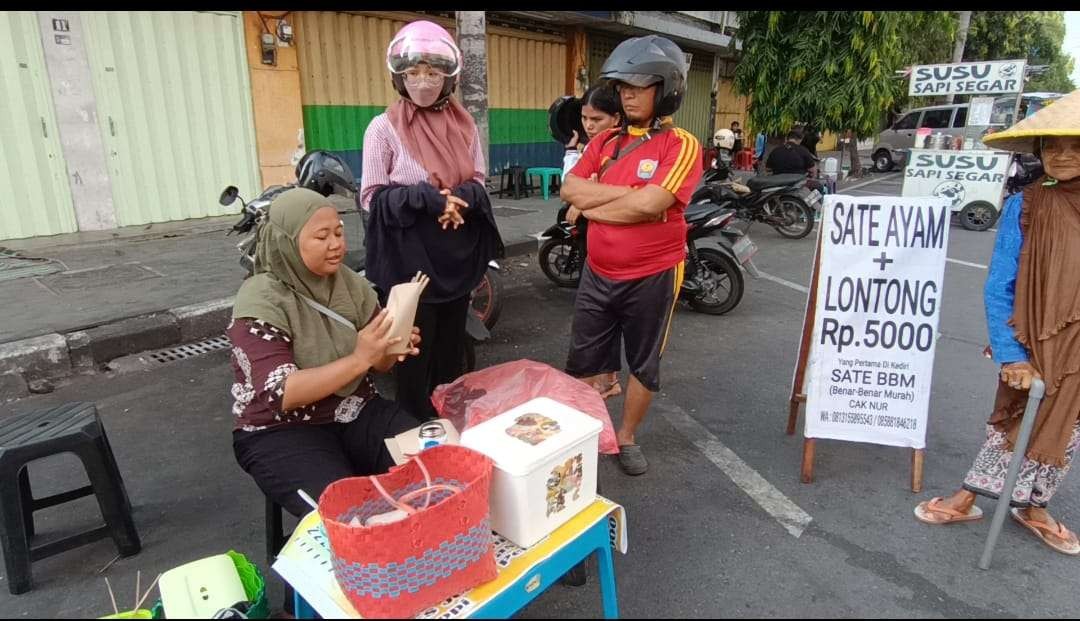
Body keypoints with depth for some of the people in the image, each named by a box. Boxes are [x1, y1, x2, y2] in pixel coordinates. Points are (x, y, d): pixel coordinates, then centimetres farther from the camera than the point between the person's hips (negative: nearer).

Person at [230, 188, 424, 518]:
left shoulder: (350, 283, 1)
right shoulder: (261, 300, -15)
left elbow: (378, 363, 8)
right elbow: (281, 394, -23)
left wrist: (394, 348, -15)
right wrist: (358, 359, -30)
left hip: (358, 412, 5)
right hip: (282, 432, -4)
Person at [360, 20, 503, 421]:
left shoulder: (463, 124, 5)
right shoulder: (384, 127, -8)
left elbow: (478, 181, 10)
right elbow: (371, 197, -9)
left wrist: (462, 197, -13)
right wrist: (424, 197, -22)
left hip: (458, 252, 5)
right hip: (409, 255, -4)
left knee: (452, 348, 18)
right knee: (414, 352, 4)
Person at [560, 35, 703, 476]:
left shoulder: (681, 145, -11)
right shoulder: (604, 142, 6)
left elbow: (649, 205, -25)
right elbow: (570, 189, -6)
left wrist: (591, 206, -12)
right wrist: (626, 191, -17)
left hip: (651, 278, -4)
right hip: (597, 274, 5)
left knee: (644, 365, 13)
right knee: (582, 362, 13)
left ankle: (626, 437, 34)